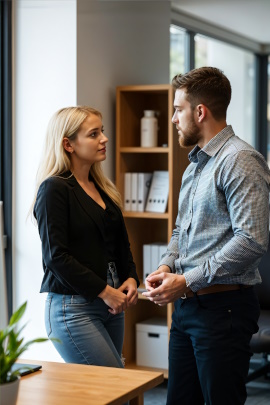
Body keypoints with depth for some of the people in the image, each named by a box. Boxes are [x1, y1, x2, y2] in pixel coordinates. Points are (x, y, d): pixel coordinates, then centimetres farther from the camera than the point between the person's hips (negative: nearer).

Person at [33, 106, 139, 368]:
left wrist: (131, 278, 3)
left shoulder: (102, 188, 15)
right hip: (72, 308, -8)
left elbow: (121, 243, 22)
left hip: (110, 306, 8)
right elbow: (55, 256, -16)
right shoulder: (54, 189, -10)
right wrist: (104, 291, -15)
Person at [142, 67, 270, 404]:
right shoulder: (194, 165, 17)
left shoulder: (240, 161, -14)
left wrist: (187, 281, -19)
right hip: (185, 307, 9)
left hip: (223, 307, -9)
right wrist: (166, 267, 5)